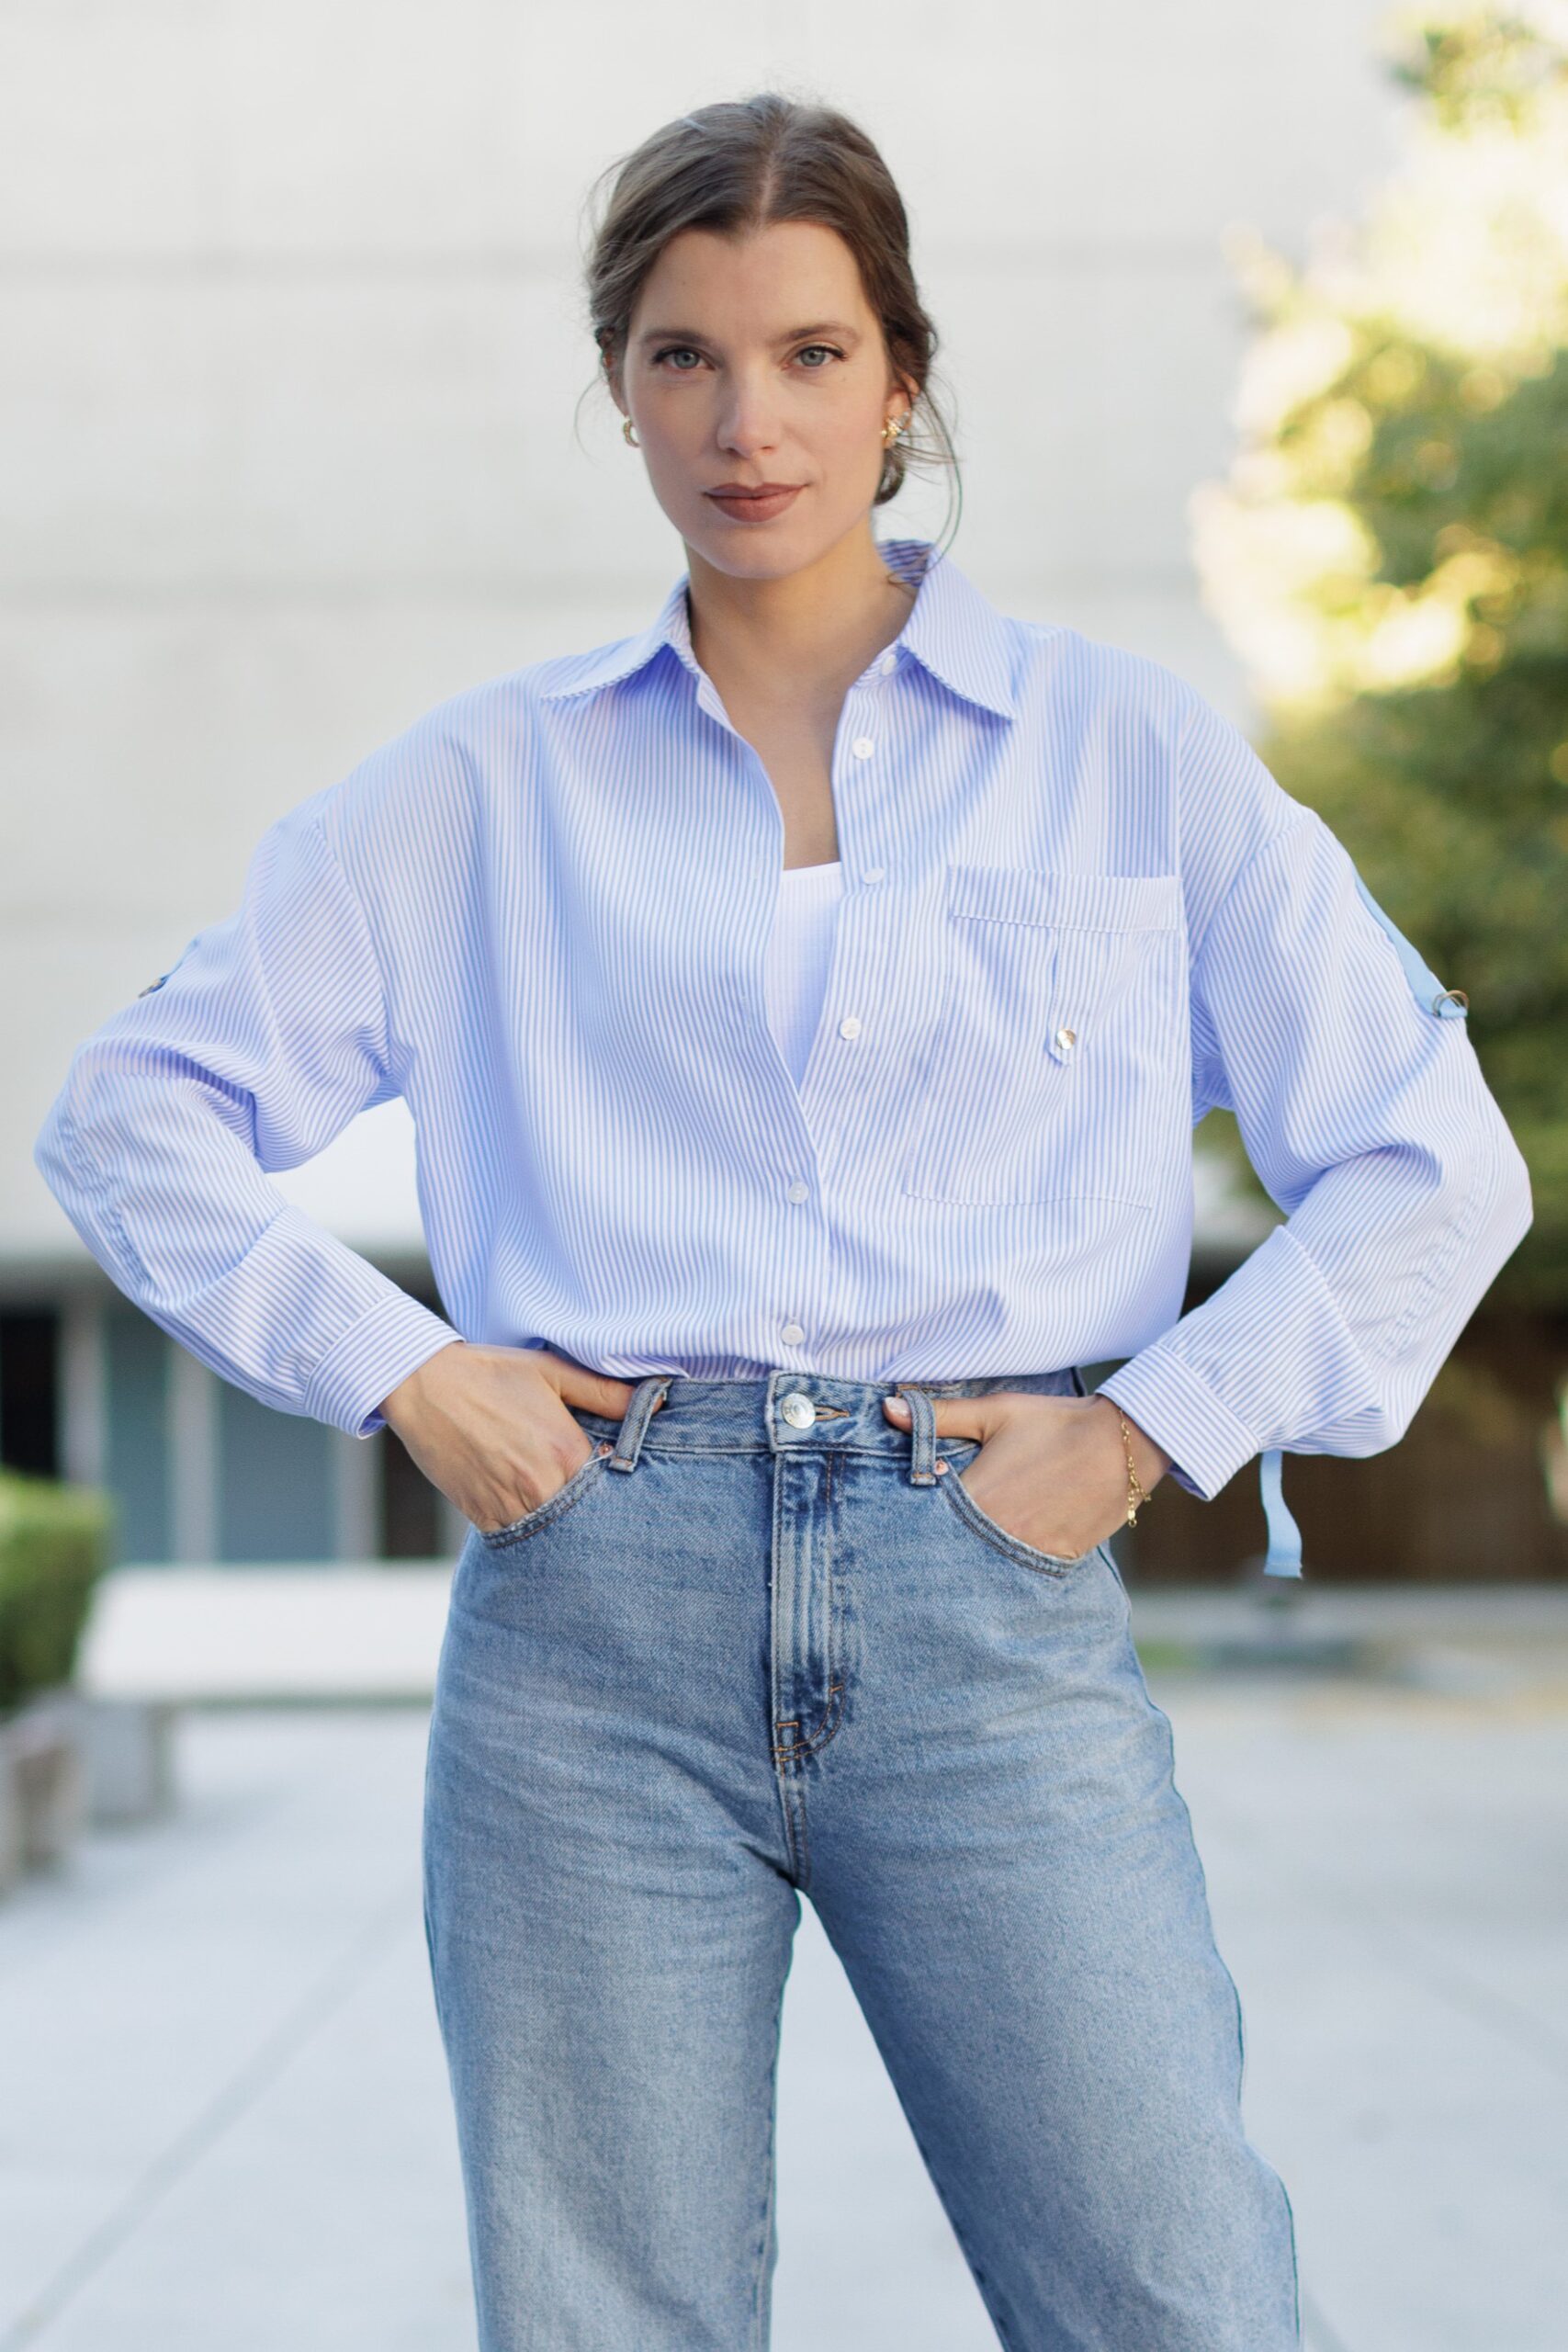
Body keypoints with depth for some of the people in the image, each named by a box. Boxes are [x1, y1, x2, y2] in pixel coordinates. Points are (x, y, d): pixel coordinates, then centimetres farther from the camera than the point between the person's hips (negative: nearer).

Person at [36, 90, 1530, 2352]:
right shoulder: (491, 781, 11)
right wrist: (392, 1365, 0)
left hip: (986, 1598, 0)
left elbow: (1431, 1161, 9)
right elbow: (137, 1107, 13)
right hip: (597, 1600, 1)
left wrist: (1152, 1424, -1)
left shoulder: (1129, 746, 9)